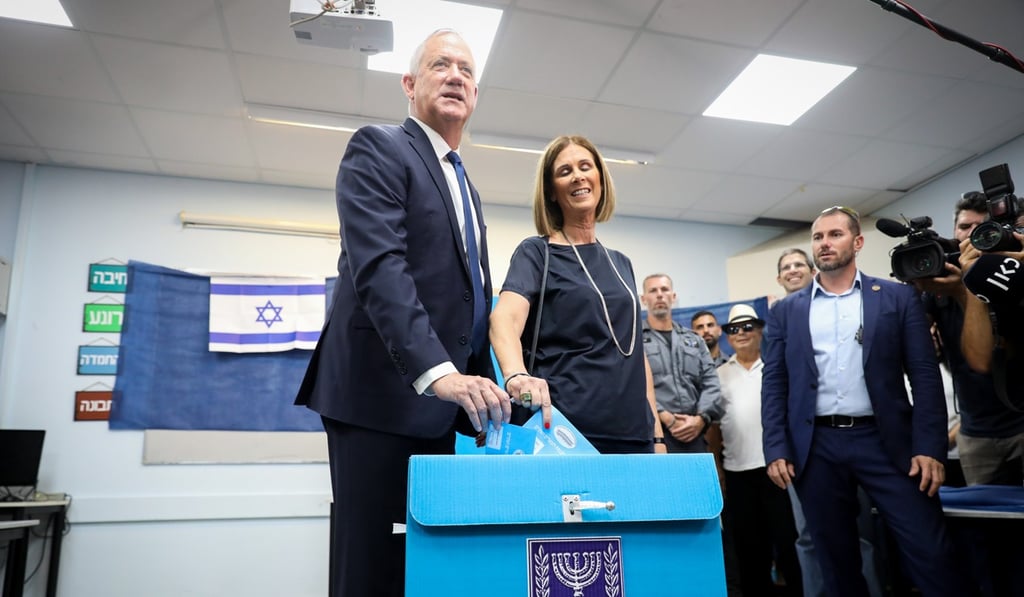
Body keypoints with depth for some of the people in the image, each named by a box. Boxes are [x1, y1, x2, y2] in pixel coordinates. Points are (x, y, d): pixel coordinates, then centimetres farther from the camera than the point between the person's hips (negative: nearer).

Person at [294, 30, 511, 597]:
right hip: (384, 393, -7)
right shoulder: (378, 148, -2)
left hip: (442, 402, 7)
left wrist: (477, 385, 12)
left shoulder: (463, 186, 22)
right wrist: (438, 371, -28)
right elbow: (378, 267, -18)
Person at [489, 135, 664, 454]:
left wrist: (656, 431, 11)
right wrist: (517, 374, -40)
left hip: (631, 432, 5)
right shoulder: (537, 252, -2)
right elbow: (504, 319, -20)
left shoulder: (621, 263, 14)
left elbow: (635, 350, 16)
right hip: (566, 430, -5)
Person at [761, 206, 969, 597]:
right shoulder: (786, 311, 9)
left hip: (885, 441, -1)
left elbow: (925, 376, 1)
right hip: (816, 449, 1)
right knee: (836, 561, 10)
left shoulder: (898, 298, 6)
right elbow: (774, 385, 5)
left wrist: (930, 447, -8)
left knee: (931, 555, -2)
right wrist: (776, 450, -4)